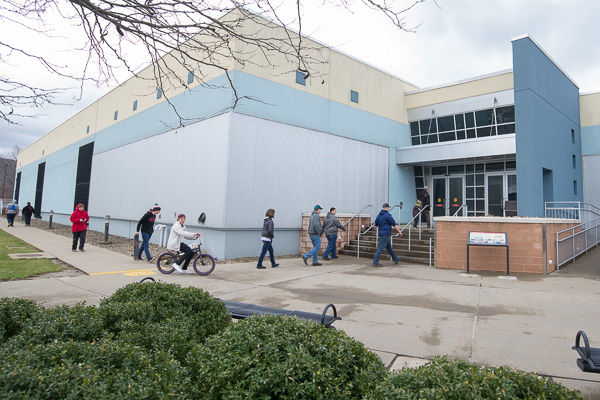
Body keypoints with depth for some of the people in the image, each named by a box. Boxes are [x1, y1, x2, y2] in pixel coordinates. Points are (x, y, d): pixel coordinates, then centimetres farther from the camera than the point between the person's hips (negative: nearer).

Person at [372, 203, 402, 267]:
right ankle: (375, 262, -6)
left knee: (389, 247, 19)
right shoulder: (388, 215, -14)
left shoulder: (379, 215, 10)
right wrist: (399, 231, 0)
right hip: (386, 234, -9)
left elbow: (376, 224, 20)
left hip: (381, 233, 9)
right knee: (381, 248, -7)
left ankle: (395, 259, 32)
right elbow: (394, 225, -10)